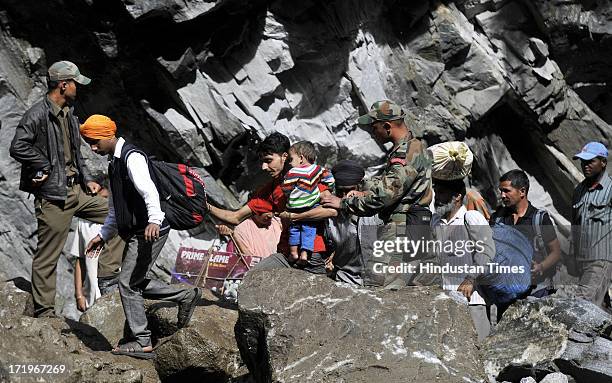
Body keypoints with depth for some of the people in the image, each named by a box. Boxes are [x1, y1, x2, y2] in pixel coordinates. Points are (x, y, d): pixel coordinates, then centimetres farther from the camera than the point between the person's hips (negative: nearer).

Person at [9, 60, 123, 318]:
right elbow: (18, 147, -27)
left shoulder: (68, 115, 14)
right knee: (47, 256, -3)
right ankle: (43, 312, 3)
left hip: (76, 190, 9)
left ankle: (110, 267, 20)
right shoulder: (38, 115, -15)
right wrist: (45, 167, -17)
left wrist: (86, 180, 14)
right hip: (52, 196, -9)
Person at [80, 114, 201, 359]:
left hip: (149, 232, -10)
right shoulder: (114, 164, 19)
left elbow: (149, 190, -29)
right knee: (137, 282, 14)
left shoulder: (132, 157, -13)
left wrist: (154, 220, -42)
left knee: (128, 283, -8)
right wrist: (103, 235, 24)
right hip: (134, 233, 10)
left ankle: (142, 342, -1)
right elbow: (115, 208, 28)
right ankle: (186, 296, 22)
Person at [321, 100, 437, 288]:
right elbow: (385, 182, 25)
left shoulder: (409, 152, -16)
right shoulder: (413, 147, 18)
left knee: (377, 286, -13)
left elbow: (385, 194, -20)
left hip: (402, 229, -10)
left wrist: (344, 203, -11)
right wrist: (362, 193, 7)